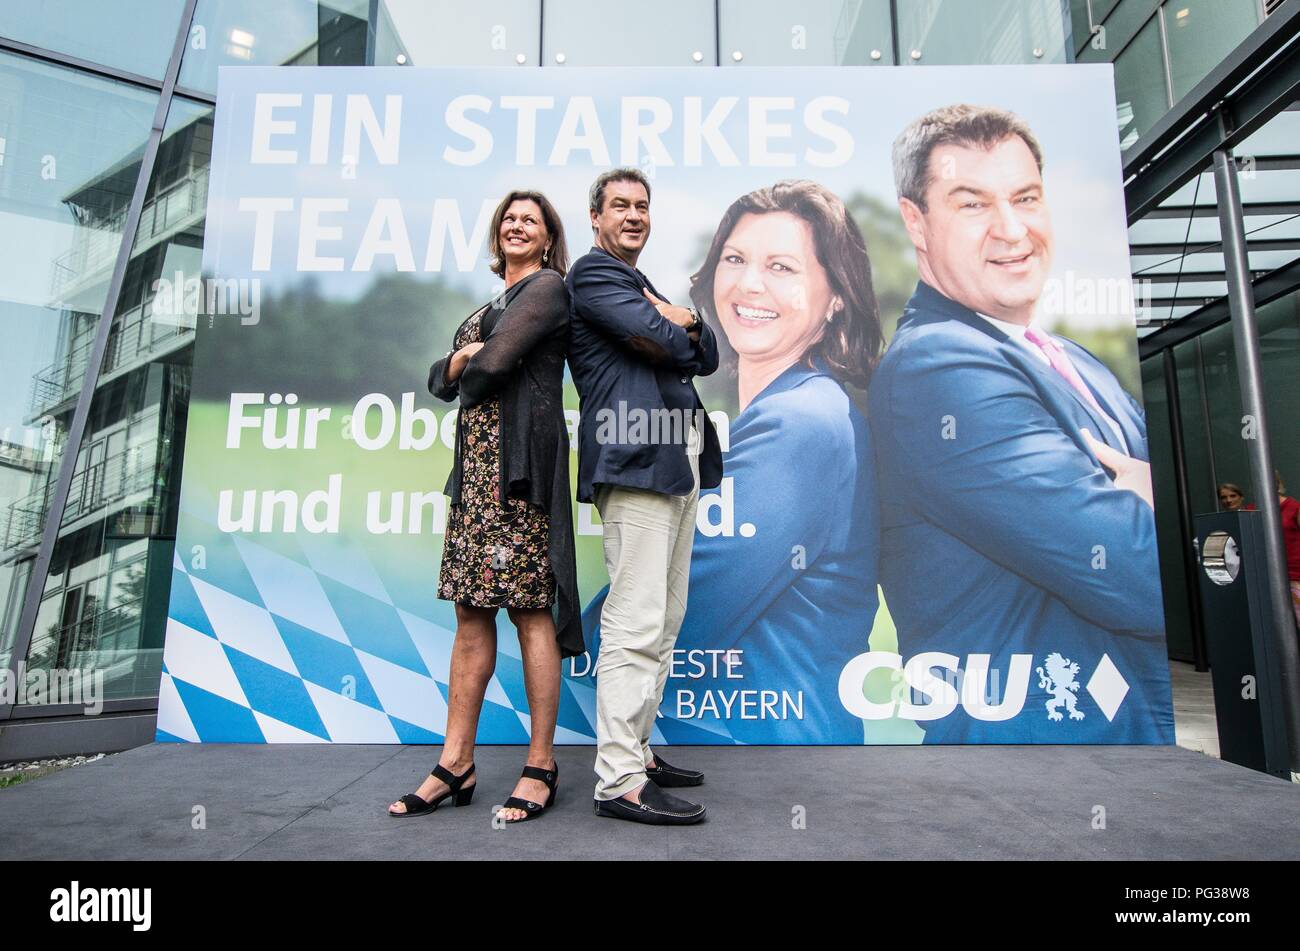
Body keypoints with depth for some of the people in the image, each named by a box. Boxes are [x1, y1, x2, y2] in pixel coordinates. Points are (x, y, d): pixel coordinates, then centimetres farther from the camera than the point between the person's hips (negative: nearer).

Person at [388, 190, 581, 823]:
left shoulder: (547, 287, 2)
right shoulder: (491, 304, 27)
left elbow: (495, 362, -12)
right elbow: (440, 378, 20)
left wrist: (469, 372, 8)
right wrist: (459, 360, -1)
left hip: (520, 460, -8)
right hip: (476, 462, 8)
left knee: (529, 610, -6)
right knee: (471, 614, 7)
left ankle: (540, 767, 4)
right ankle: (455, 766, 13)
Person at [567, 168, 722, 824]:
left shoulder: (644, 285, 29)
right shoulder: (593, 273, 1)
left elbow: (706, 356, 19)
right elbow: (662, 343, -13)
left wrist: (682, 322, -1)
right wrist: (675, 327, 10)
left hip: (682, 463, 10)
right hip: (635, 461, -10)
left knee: (664, 622, 11)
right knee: (636, 624, -10)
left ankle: (637, 750, 21)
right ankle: (619, 781, -3)